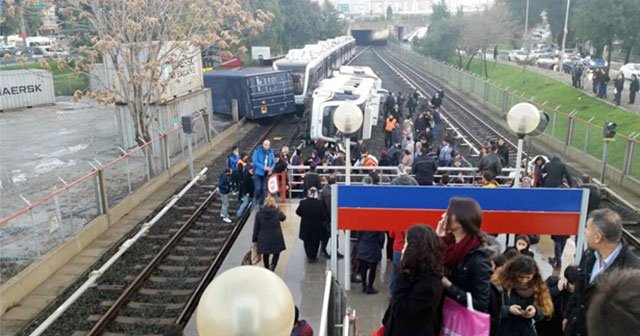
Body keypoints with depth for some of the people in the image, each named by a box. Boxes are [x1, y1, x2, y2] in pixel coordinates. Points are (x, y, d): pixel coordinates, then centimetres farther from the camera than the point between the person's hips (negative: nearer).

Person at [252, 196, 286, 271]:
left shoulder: (259, 213, -8)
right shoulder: (277, 212, -12)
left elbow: (256, 228, -2)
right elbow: (283, 218, 11)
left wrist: (254, 239, 8)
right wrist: (277, 209, 12)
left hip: (263, 239, 2)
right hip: (276, 238, -2)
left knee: (265, 255, 20)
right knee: (276, 253, 19)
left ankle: (267, 269, 32)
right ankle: (272, 266, -2)